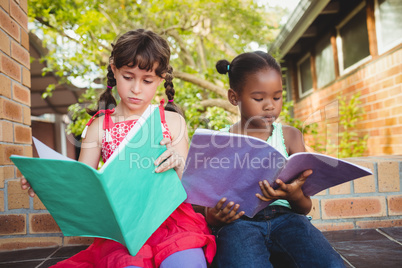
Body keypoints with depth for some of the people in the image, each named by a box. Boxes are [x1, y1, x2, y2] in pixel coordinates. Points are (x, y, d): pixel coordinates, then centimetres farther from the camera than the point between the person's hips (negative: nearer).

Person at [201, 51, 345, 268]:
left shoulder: (290, 136, 12)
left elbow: (305, 208, 12)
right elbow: (209, 213, 9)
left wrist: (295, 195, -12)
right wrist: (215, 216, -15)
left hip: (284, 215, 2)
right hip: (238, 220, -2)